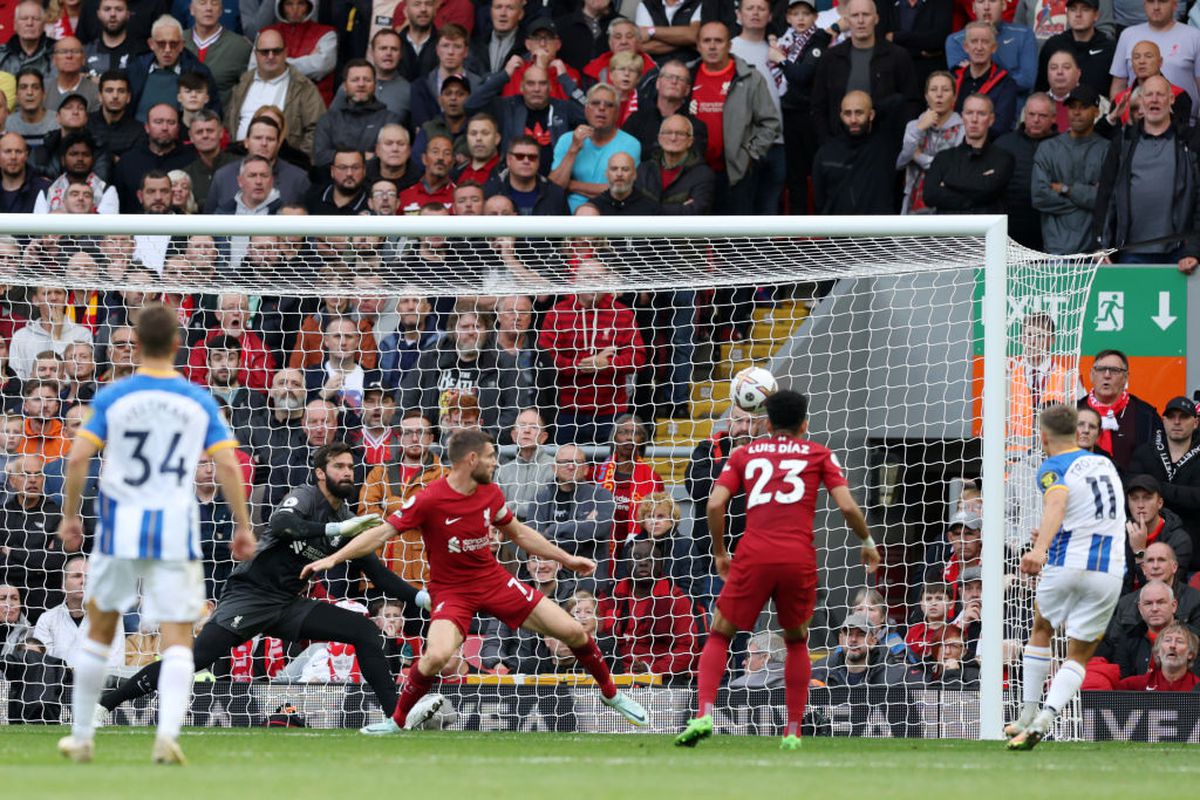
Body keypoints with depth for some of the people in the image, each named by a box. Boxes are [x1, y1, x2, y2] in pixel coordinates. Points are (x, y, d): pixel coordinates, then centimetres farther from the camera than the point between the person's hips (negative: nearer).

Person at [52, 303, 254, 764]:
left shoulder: (112, 398, -2)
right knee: (177, 640, 0)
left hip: (120, 530, 0)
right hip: (176, 531, 0)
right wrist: (243, 527, 3)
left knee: (100, 631, 16)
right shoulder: (200, 402, 1)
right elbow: (228, 467, -5)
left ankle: (81, 738, 21)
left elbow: (77, 459, -8)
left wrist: (69, 517, 4)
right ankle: (168, 733, -21)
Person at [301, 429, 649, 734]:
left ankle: (610, 693, 26)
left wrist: (567, 559, 18)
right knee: (437, 655, -33)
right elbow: (383, 532, -15)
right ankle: (397, 720, -9)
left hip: (493, 580, 5)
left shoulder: (490, 493, -1)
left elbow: (519, 534, 15)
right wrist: (333, 558, -23)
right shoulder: (429, 500, -19)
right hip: (451, 590, -5)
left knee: (572, 631, 0)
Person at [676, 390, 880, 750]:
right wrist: (867, 542, 21)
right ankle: (793, 731, 13)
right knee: (797, 641, 22)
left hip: (754, 557, 0)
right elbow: (847, 506, 5)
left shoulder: (744, 454, 17)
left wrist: (719, 552, 18)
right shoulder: (819, 454, 15)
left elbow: (715, 504, 5)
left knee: (719, 635, 12)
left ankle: (704, 714, -10)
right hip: (800, 558, 0)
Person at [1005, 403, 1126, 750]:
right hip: (1109, 572, 3)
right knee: (1078, 657, 8)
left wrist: (1040, 548, -42)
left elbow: (1057, 502, -27)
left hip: (1066, 566, -3)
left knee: (1041, 631, 26)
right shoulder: (1105, 464, 17)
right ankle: (1042, 721, -15)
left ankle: (1027, 716, 23)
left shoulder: (1053, 468, -3)